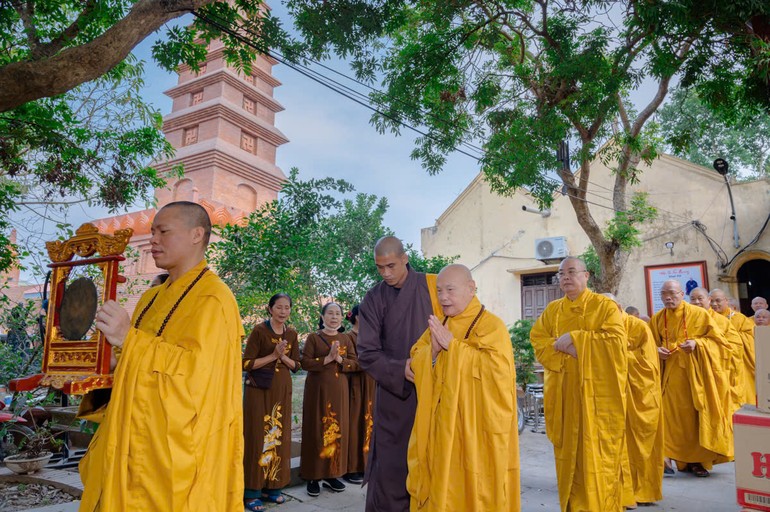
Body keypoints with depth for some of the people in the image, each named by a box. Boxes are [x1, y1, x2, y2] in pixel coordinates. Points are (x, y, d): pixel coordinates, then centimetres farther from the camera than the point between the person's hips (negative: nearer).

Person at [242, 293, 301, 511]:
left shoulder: (291, 334, 7)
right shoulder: (259, 330, -9)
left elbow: (296, 365, 9)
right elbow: (247, 363, -12)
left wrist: (283, 357, -9)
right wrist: (273, 355, -17)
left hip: (282, 390, 5)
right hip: (260, 390, -5)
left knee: (278, 436, 9)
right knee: (258, 437, -3)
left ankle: (272, 487, 21)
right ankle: (251, 492, 7)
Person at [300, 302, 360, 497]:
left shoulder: (345, 339, 9)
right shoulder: (313, 337, -1)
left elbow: (356, 364, 3)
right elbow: (304, 362, -11)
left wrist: (340, 359, -14)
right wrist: (327, 359, -19)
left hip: (339, 390, 4)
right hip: (318, 389, -3)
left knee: (338, 430, 5)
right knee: (317, 430, -1)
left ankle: (332, 475, 17)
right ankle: (313, 477, 8)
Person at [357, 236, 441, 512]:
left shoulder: (431, 286, 0)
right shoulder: (374, 299, 1)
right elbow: (367, 353, -2)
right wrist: (400, 369, -16)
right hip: (393, 397, 0)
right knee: (390, 467, 3)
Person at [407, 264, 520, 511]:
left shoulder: (491, 325, -8)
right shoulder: (437, 325, 10)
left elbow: (496, 369, -20)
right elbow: (416, 366, 8)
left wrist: (452, 345, -19)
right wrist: (433, 350, -13)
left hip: (475, 429, -5)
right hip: (440, 428, 5)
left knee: (471, 490, 4)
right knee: (439, 487, 11)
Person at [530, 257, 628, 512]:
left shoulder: (605, 306, 0)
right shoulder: (552, 310, 11)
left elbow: (616, 340, -13)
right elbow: (538, 341, 3)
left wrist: (575, 339, -15)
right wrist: (566, 351, -13)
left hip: (598, 391, -3)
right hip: (563, 393, 4)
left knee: (598, 452, 0)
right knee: (568, 452, 7)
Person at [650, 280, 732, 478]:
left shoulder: (699, 314, -4)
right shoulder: (657, 319, 5)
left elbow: (717, 339, -1)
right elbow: (652, 344, 13)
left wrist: (697, 344, -18)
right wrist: (657, 350, -8)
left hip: (696, 372, -2)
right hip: (671, 374, 2)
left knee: (697, 414, 0)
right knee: (675, 416, 1)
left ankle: (701, 459, 14)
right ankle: (683, 459, 13)